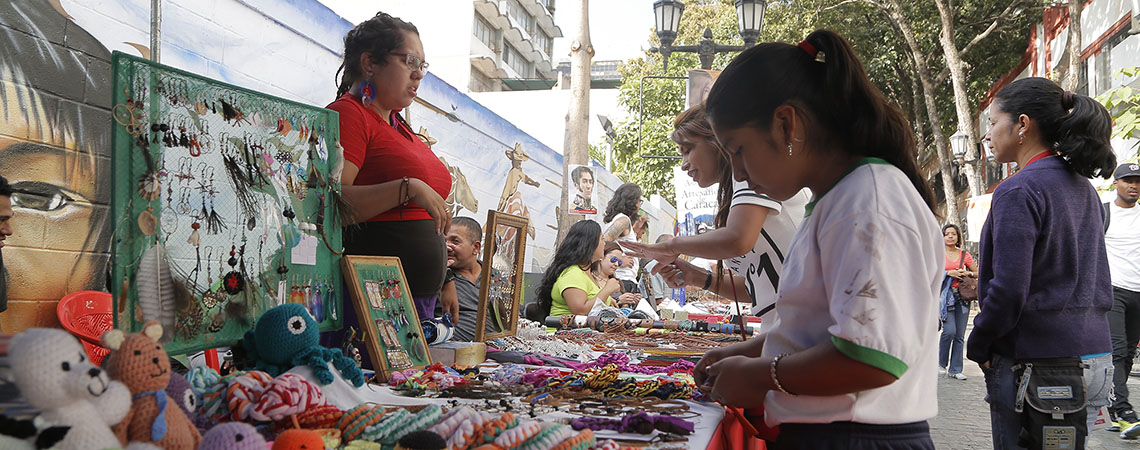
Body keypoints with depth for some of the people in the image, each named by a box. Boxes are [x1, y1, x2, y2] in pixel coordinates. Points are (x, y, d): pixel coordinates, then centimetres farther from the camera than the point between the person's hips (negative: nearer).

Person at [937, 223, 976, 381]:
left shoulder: (964, 255, 13)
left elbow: (978, 272, 20)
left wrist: (968, 273, -1)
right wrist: (948, 273, -12)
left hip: (962, 296, 3)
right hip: (945, 295, -3)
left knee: (960, 335, 0)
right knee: (949, 331, -16)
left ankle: (955, 369, 6)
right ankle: (941, 363, 5)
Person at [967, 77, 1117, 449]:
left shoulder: (1018, 191, -15)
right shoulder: (1083, 187, 13)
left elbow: (1008, 289, -21)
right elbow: (1098, 281, 19)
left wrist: (977, 346, -7)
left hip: (1036, 362, -9)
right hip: (1093, 357, 9)